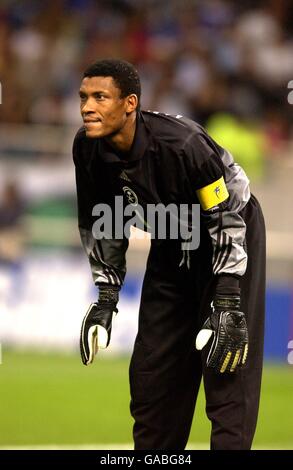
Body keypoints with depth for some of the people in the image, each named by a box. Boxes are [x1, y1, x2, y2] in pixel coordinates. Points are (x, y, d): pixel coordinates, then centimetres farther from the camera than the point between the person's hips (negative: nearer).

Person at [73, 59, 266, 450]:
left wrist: (227, 303, -28)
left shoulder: (181, 143, -34)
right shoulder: (88, 148, -15)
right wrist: (106, 297, -2)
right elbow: (102, 223, 1)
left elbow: (227, 220, -27)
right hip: (172, 245, 6)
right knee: (151, 368, 6)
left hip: (233, 233, -6)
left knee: (227, 369, -14)